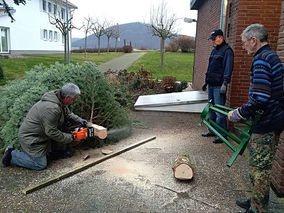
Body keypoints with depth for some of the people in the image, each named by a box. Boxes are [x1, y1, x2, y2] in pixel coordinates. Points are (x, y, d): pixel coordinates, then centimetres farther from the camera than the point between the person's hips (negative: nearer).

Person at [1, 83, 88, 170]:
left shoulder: (60, 99, -4)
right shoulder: (51, 108, -33)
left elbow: (68, 114, 15)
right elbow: (51, 132, -26)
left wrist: (78, 120, 0)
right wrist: (70, 137, -16)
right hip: (30, 138, -9)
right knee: (41, 164, -6)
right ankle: (12, 154, 7)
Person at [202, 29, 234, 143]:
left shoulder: (227, 50, -8)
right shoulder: (214, 50, 19)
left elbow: (228, 68, -18)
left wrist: (225, 83, -26)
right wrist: (206, 82, 25)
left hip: (219, 86, -9)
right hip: (211, 85, 9)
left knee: (219, 111, -7)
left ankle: (222, 135, 1)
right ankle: (212, 131, 26)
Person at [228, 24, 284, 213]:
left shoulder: (261, 60, -18)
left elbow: (260, 98, -28)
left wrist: (239, 114, -15)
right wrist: (246, 112, 18)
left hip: (266, 124, -10)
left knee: (259, 168, 1)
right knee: (262, 166, 19)